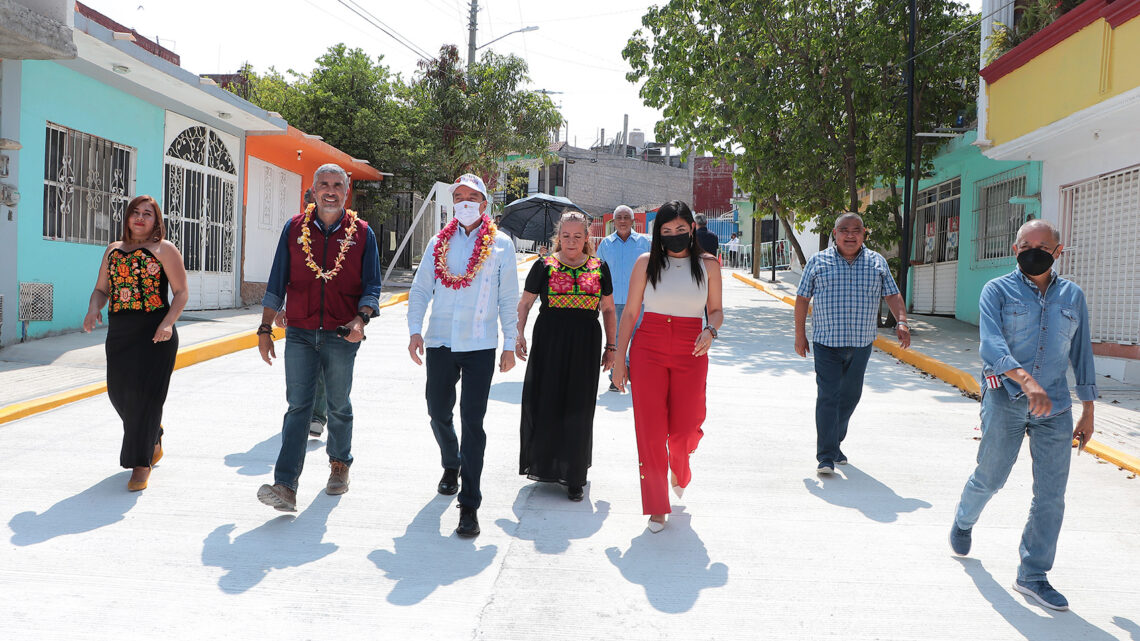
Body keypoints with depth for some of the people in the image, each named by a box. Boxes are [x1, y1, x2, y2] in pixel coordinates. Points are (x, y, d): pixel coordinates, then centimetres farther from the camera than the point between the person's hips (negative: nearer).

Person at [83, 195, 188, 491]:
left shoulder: (164, 249, 0)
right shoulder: (113, 249, 15)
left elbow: (181, 292, -4)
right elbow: (101, 289, 17)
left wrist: (168, 323, -19)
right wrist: (93, 309, -5)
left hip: (154, 333, -5)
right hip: (118, 333, 6)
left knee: (145, 392, -7)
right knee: (119, 391, 9)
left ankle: (142, 463, 1)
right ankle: (153, 437, 35)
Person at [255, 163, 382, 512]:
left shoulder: (361, 233, 3)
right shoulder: (295, 228, 7)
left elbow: (371, 287, 3)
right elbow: (277, 282, 9)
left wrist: (360, 318, -16)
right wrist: (265, 329, 5)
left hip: (341, 336, 0)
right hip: (299, 334, 1)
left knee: (338, 406, 11)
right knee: (297, 407, -5)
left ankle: (339, 464, 34)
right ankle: (285, 487, -10)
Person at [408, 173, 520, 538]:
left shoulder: (500, 244, 3)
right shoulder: (439, 243, 9)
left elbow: (509, 298, 4)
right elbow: (420, 289, 9)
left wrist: (509, 344, 2)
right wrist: (415, 330, -3)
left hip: (480, 345, -3)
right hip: (440, 342, 3)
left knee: (472, 421, -6)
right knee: (438, 412, 14)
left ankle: (469, 505, 0)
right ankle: (451, 466, 44)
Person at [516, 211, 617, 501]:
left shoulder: (599, 268, 8)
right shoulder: (544, 266, 3)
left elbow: (608, 310, 13)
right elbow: (524, 304, 6)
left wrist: (610, 346, 10)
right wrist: (519, 336, -7)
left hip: (585, 346, 1)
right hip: (548, 343, -1)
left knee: (578, 410, 2)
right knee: (543, 403, 1)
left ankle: (574, 477, 11)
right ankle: (543, 465, 22)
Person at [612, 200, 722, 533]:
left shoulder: (708, 264, 5)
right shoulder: (647, 263, 2)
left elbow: (716, 309, 11)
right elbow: (630, 313, 4)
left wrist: (710, 330, -12)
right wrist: (619, 359, 1)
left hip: (691, 353, 1)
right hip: (648, 349, -1)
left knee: (684, 430, 2)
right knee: (650, 431, -2)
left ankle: (679, 470, 40)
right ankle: (657, 507, 12)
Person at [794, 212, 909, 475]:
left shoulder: (877, 263, 9)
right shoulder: (818, 262, 2)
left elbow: (892, 295, 7)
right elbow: (802, 298, 5)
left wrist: (902, 322, -11)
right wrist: (800, 334, 2)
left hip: (861, 343, 3)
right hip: (826, 342, -3)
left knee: (850, 396, 13)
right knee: (828, 397, -9)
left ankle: (835, 442, 32)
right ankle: (826, 457, -7)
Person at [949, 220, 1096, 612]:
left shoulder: (1072, 296, 11)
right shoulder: (998, 291, -1)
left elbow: (1081, 354, 16)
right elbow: (991, 345, -16)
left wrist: (1088, 412, 14)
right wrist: (1028, 381, -32)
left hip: (1055, 407, 3)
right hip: (1005, 401, -3)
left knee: (1051, 495, 1)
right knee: (989, 478, 7)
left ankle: (1033, 576, 13)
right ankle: (963, 523, 39)